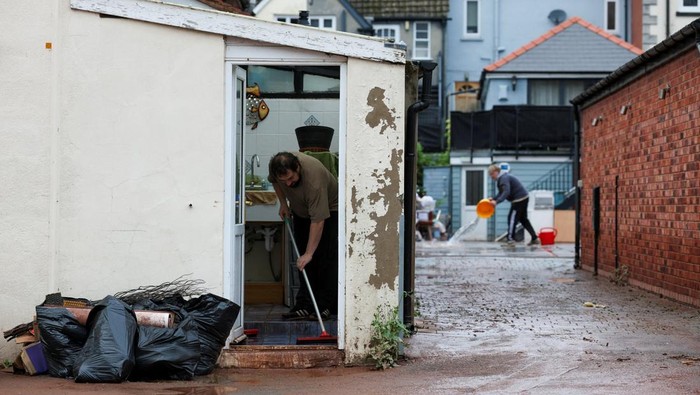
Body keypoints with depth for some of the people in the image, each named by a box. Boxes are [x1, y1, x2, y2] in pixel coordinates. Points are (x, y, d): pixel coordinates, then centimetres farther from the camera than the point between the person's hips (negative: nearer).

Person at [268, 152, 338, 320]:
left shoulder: (314, 180, -41)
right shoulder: (276, 167, -23)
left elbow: (318, 221, -40)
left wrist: (309, 253, -40)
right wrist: (283, 203, 0)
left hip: (328, 209, -6)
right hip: (301, 211, 6)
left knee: (326, 257, -13)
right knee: (304, 261, 1)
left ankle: (326, 306, -10)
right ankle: (305, 305, 1)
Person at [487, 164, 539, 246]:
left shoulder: (504, 179, -19)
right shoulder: (501, 178, 14)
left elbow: (506, 192, -33)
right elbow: (502, 193, 18)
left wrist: (497, 201, -41)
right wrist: (494, 199, 2)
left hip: (519, 199, -11)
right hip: (524, 197, 11)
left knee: (512, 218, -8)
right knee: (523, 219, 18)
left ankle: (511, 240, -9)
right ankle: (535, 238, 19)